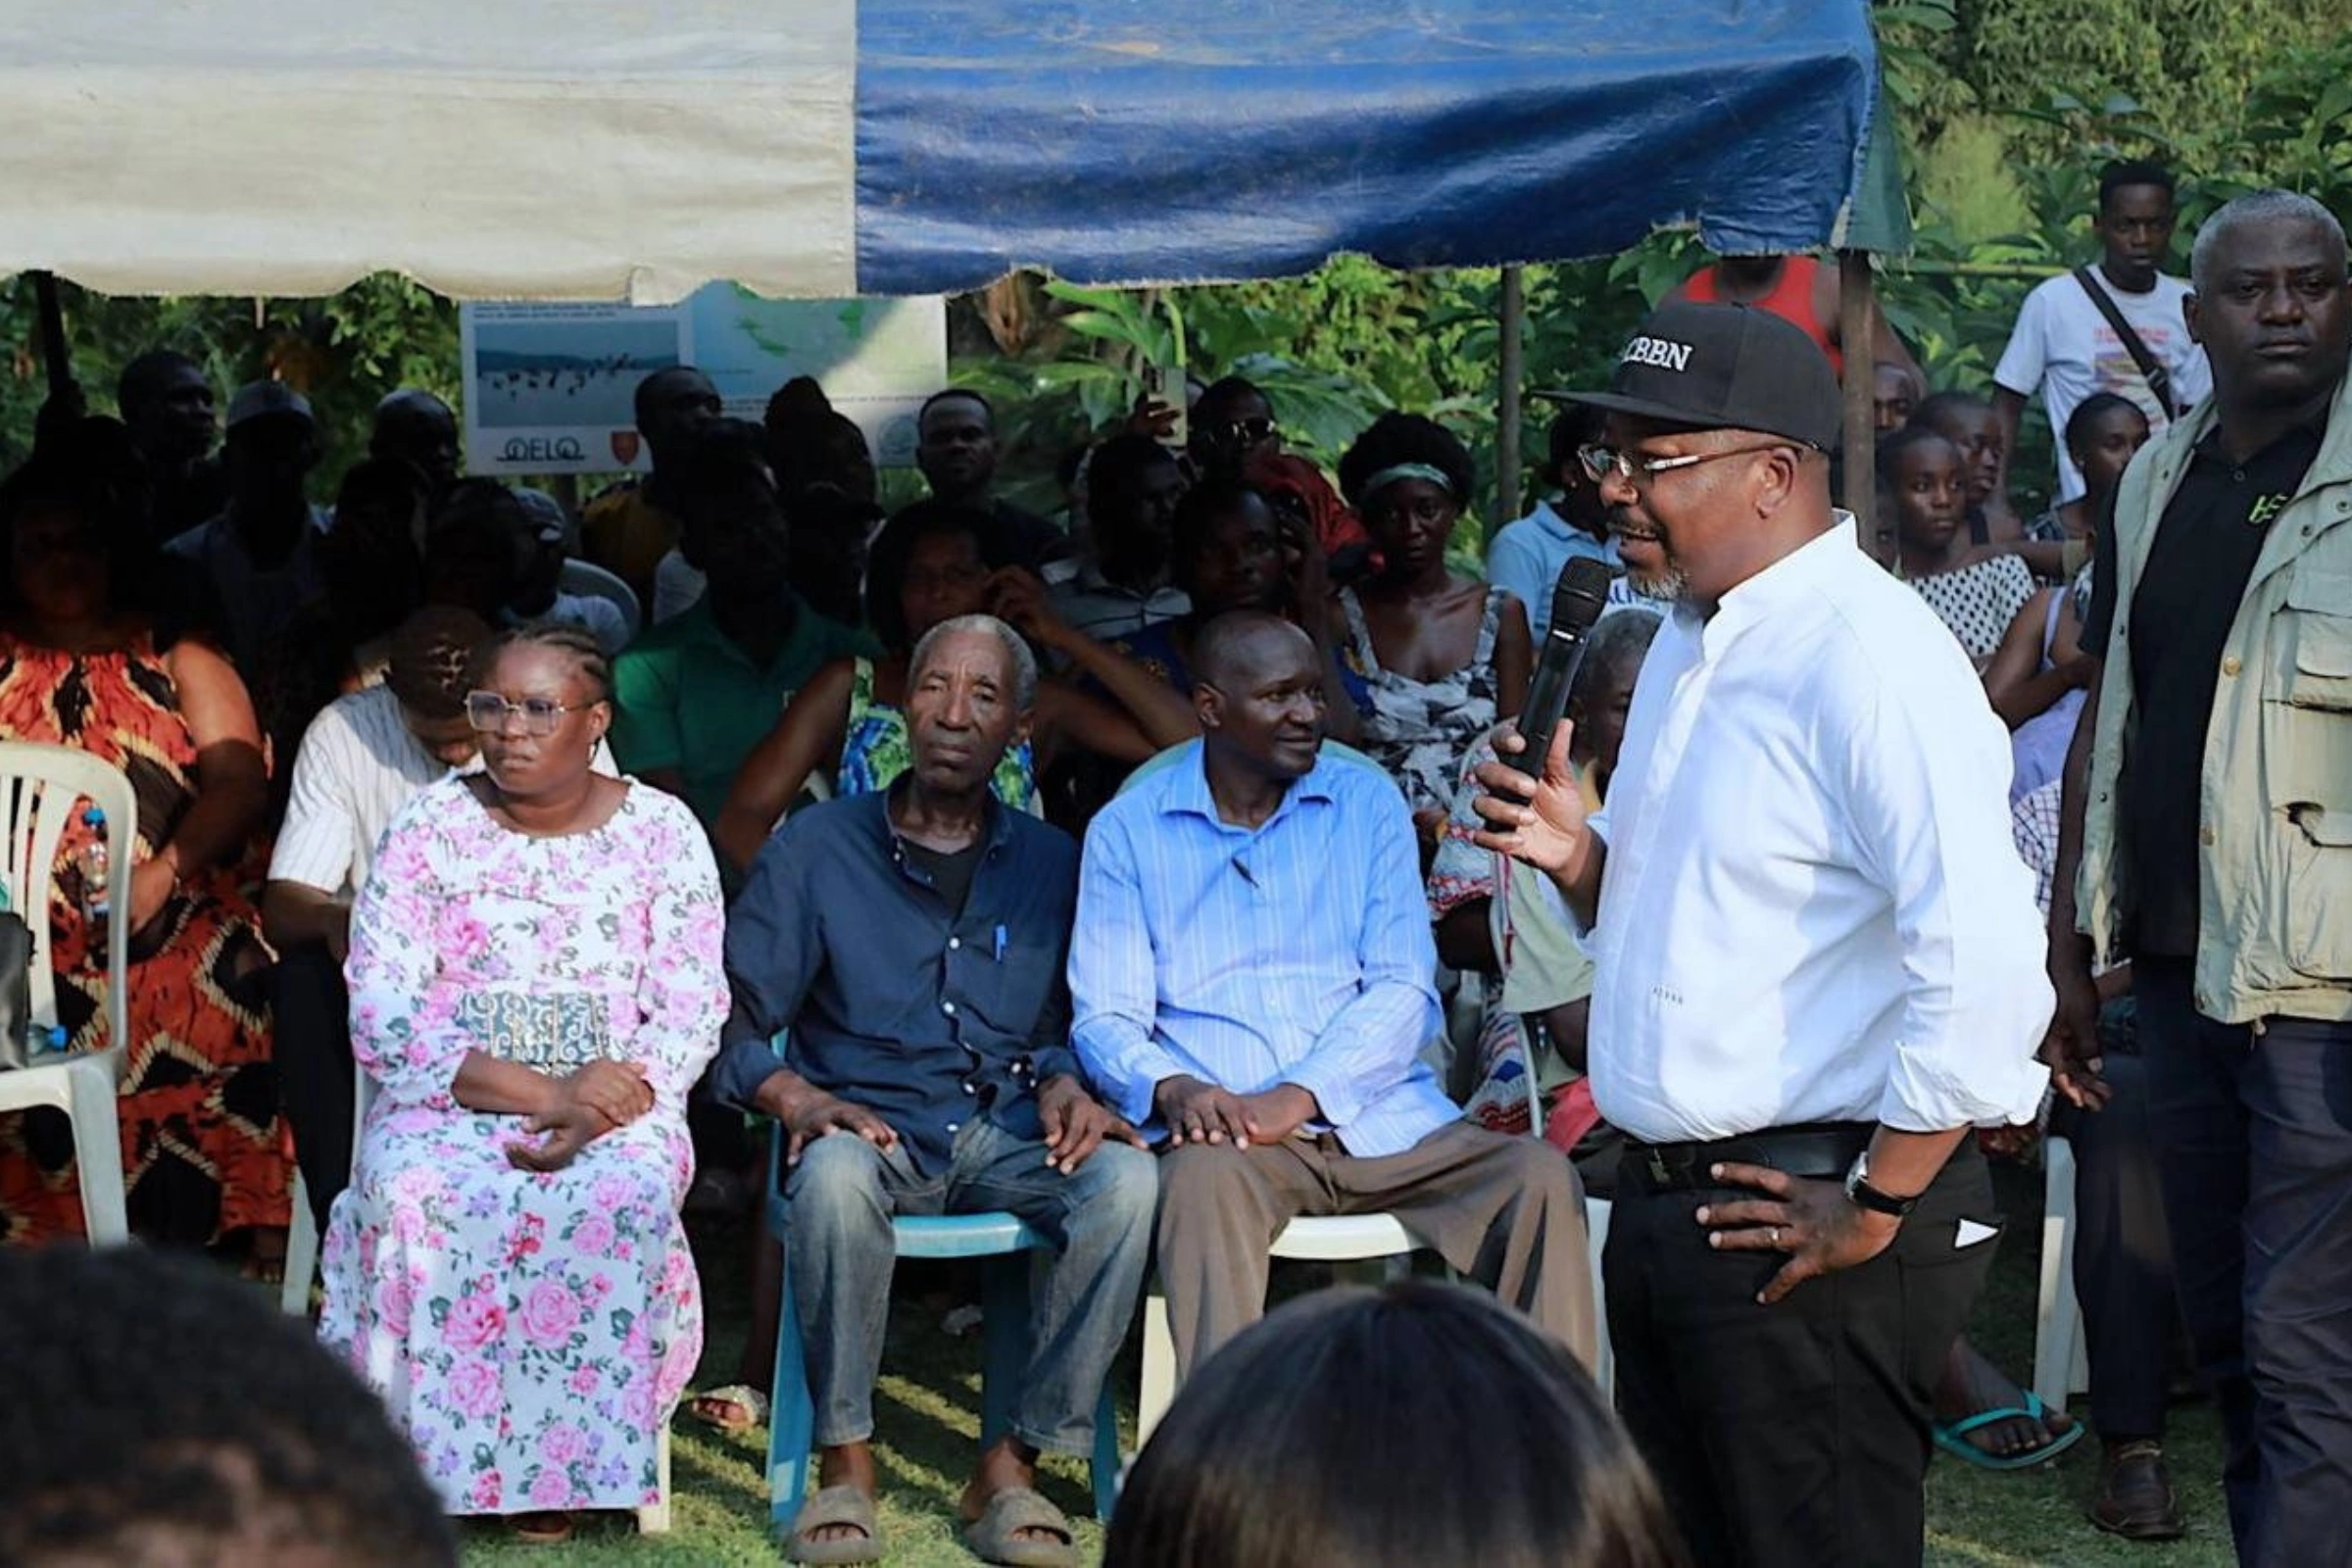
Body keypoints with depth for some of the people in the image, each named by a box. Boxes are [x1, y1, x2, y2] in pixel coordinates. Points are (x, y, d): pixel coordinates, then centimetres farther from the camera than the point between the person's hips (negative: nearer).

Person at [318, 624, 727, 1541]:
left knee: (619, 1200, -33)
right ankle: (425, 1458, -25)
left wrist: (596, 1113, -19)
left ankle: (559, 1468, -22)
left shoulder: (661, 834, 5)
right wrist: (540, 1093, -17)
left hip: (615, 1109, 0)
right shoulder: (429, 828, 4)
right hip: (447, 1102, 0)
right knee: (420, 1196, -33)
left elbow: (691, 1017, 0)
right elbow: (382, 1017, -5)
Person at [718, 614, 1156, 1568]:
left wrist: (1063, 1082, -4)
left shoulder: (1050, 863, 16)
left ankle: (1014, 1466, -21)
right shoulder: (818, 848, 8)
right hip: (873, 1127, -2)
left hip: (1009, 1140, 2)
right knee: (835, 1172, -38)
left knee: (1128, 1181, -30)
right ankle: (844, 1462, -22)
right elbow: (735, 1018, 3)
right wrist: (796, 1098, -16)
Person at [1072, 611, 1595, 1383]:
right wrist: (1171, 1088, -20)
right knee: (1203, 1179, -37)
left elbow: (1404, 991, 3)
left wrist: (1300, 1095, -15)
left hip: (1380, 1119, 2)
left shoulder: (1367, 803, 13)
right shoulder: (1129, 831, 10)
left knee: (1540, 1178, -23)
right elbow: (1105, 1020, 4)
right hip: (1224, 1125, -2)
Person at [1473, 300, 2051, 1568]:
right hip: (1663, 1203, 9)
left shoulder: (1863, 656, -18)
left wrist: (1881, 1205, -20)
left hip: (1800, 1220, -9)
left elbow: (1985, 956, -28)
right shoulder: (1689, 644, 13)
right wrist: (1577, 854, 3)